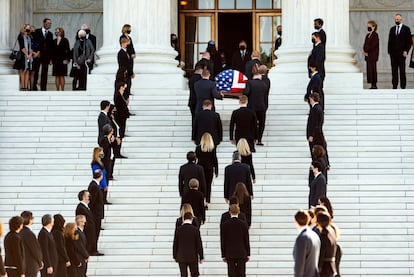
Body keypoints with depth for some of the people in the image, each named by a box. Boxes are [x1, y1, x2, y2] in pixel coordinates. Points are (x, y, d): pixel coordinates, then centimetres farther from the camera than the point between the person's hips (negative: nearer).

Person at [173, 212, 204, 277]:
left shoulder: (178, 230, -4)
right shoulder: (195, 230, -8)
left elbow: (175, 244, 0)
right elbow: (199, 244, -5)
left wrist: (175, 256, 10)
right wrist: (201, 257, 3)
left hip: (181, 257, 1)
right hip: (192, 257, -1)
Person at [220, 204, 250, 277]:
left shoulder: (225, 225, -4)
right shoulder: (243, 224, -4)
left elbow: (223, 241, 0)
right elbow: (246, 240, 0)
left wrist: (223, 255, 7)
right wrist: (248, 254, 7)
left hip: (230, 254, 0)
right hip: (241, 253, 0)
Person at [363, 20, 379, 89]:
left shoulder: (375, 35, -9)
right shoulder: (368, 35, 15)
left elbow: (373, 45, -17)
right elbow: (365, 44, 14)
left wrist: (366, 51, -14)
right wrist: (365, 51, -3)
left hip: (373, 55, -8)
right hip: (368, 55, 8)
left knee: (372, 69, -8)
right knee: (369, 69, 6)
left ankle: (374, 85, -6)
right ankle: (372, 84, 9)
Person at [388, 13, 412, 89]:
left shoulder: (406, 29, 2)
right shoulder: (392, 29, 14)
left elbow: (409, 41, -1)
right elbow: (390, 41, 15)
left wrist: (406, 51, -11)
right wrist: (389, 51, 6)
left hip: (401, 53, -4)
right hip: (393, 53, 4)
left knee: (402, 71, -3)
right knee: (394, 71, 1)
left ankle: (403, 86, -1)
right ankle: (394, 86, 3)